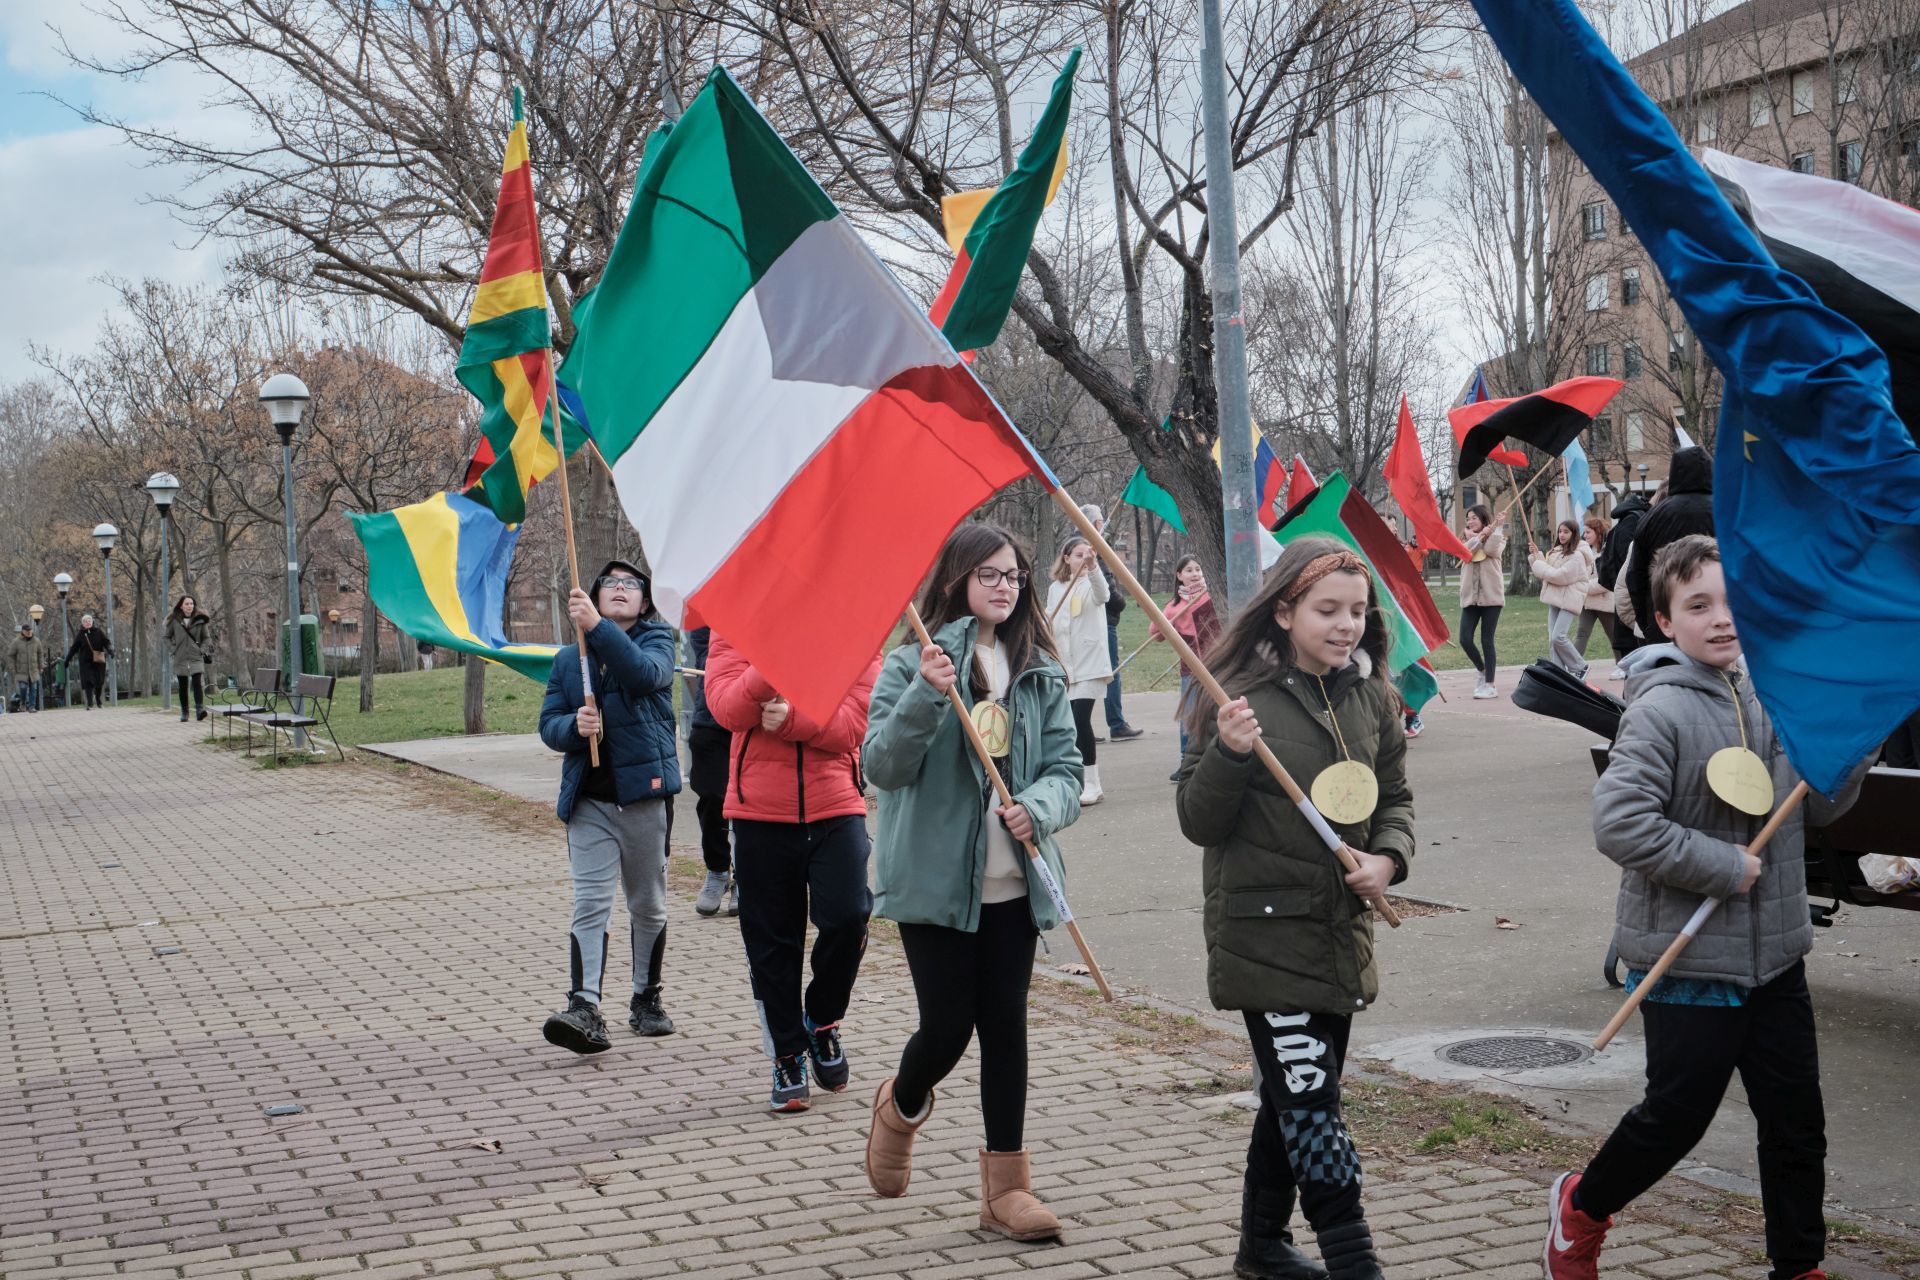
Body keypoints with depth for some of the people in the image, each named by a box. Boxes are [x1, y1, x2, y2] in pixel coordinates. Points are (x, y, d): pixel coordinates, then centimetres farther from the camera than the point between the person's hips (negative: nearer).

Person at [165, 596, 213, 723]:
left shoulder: (200, 620, 2)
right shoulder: (175, 621, 2)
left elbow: (206, 638, 9)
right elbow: (167, 637, 12)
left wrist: (203, 650, -5)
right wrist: (173, 649, -1)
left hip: (196, 658, -1)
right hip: (180, 659, 1)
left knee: (196, 683, -17)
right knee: (183, 687, 6)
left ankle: (200, 710, -24)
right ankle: (184, 713, 15)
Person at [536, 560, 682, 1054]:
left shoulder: (656, 639, 3)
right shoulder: (568, 659, 14)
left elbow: (646, 674, -21)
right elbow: (548, 723, 10)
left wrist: (597, 626, -30)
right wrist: (574, 726, -14)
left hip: (645, 791, -2)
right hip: (589, 800, 2)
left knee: (648, 904, 10)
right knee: (590, 904, -10)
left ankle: (647, 1000, 24)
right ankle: (584, 1008, -18)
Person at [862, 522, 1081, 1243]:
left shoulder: (1040, 670, 5)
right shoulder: (912, 663, -5)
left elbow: (1065, 767, 4)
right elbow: (882, 766, -13)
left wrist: (1037, 807, -17)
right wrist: (925, 696, -27)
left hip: (1014, 881, 3)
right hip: (934, 878, -3)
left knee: (1005, 1023, 6)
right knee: (948, 1024, 1)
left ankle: (1006, 1186, 14)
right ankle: (900, 1108, 35)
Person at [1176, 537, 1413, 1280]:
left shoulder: (1370, 697, 4)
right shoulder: (1239, 694, -12)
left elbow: (1395, 796, 15)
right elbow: (1198, 822, -10)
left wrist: (1388, 856, -6)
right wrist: (1228, 752, -27)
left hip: (1343, 933, 6)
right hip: (1265, 934, -6)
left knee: (1295, 1098, 18)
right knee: (1309, 1104, -9)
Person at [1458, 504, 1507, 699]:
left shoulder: (1497, 538, 6)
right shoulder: (1469, 538, 17)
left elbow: (1492, 550, -16)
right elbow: (1466, 550, -6)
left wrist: (1498, 526, -12)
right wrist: (1481, 535, -11)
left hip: (1491, 596, -4)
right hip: (1470, 597, 4)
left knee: (1487, 640, -4)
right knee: (1465, 640, -4)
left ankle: (1490, 684, 2)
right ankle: (1481, 670, 22)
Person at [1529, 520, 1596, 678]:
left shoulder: (1577, 555, -12)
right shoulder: (1556, 552, 15)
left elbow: (1560, 576, -20)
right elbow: (1546, 572, 17)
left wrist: (1538, 563, -11)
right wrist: (1536, 555, 4)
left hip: (1569, 599, -8)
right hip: (1555, 599, 8)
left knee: (1558, 637, -17)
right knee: (1552, 639, 3)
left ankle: (1579, 668, 0)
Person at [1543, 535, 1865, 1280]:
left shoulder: (1768, 695, 6)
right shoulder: (1662, 709, -16)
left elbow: (1819, 807, 15)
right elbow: (1619, 824, -26)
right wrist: (1723, 867, -20)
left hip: (1774, 955, 7)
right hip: (1691, 961, -7)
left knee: (1796, 1120, 13)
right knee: (1677, 1115, 5)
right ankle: (1582, 1207, 30)